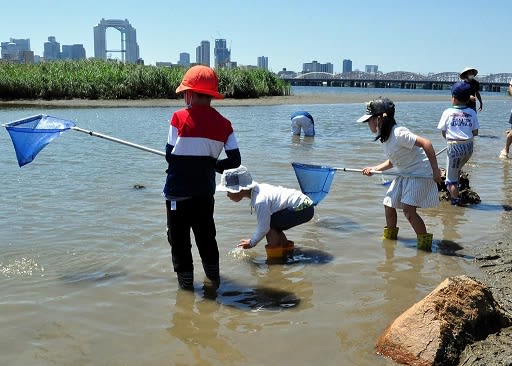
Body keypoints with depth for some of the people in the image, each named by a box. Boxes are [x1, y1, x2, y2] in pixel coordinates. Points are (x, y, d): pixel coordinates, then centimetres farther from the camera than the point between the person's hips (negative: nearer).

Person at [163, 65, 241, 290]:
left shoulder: (180, 117, -11)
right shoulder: (223, 123, -1)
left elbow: (170, 155, -6)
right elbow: (235, 160, -2)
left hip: (178, 191, -4)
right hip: (205, 191, 4)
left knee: (179, 237, 9)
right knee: (206, 235, 20)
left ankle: (185, 279, 12)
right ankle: (213, 275, 30)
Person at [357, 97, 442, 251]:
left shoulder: (398, 133, -25)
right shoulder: (384, 137, 5)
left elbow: (426, 144, -29)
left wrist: (435, 170, -31)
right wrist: (374, 169, 5)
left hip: (420, 173, -10)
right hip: (404, 175, 10)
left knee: (408, 209, -19)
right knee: (388, 204, 12)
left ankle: (425, 242, -5)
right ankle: (390, 235, 33)